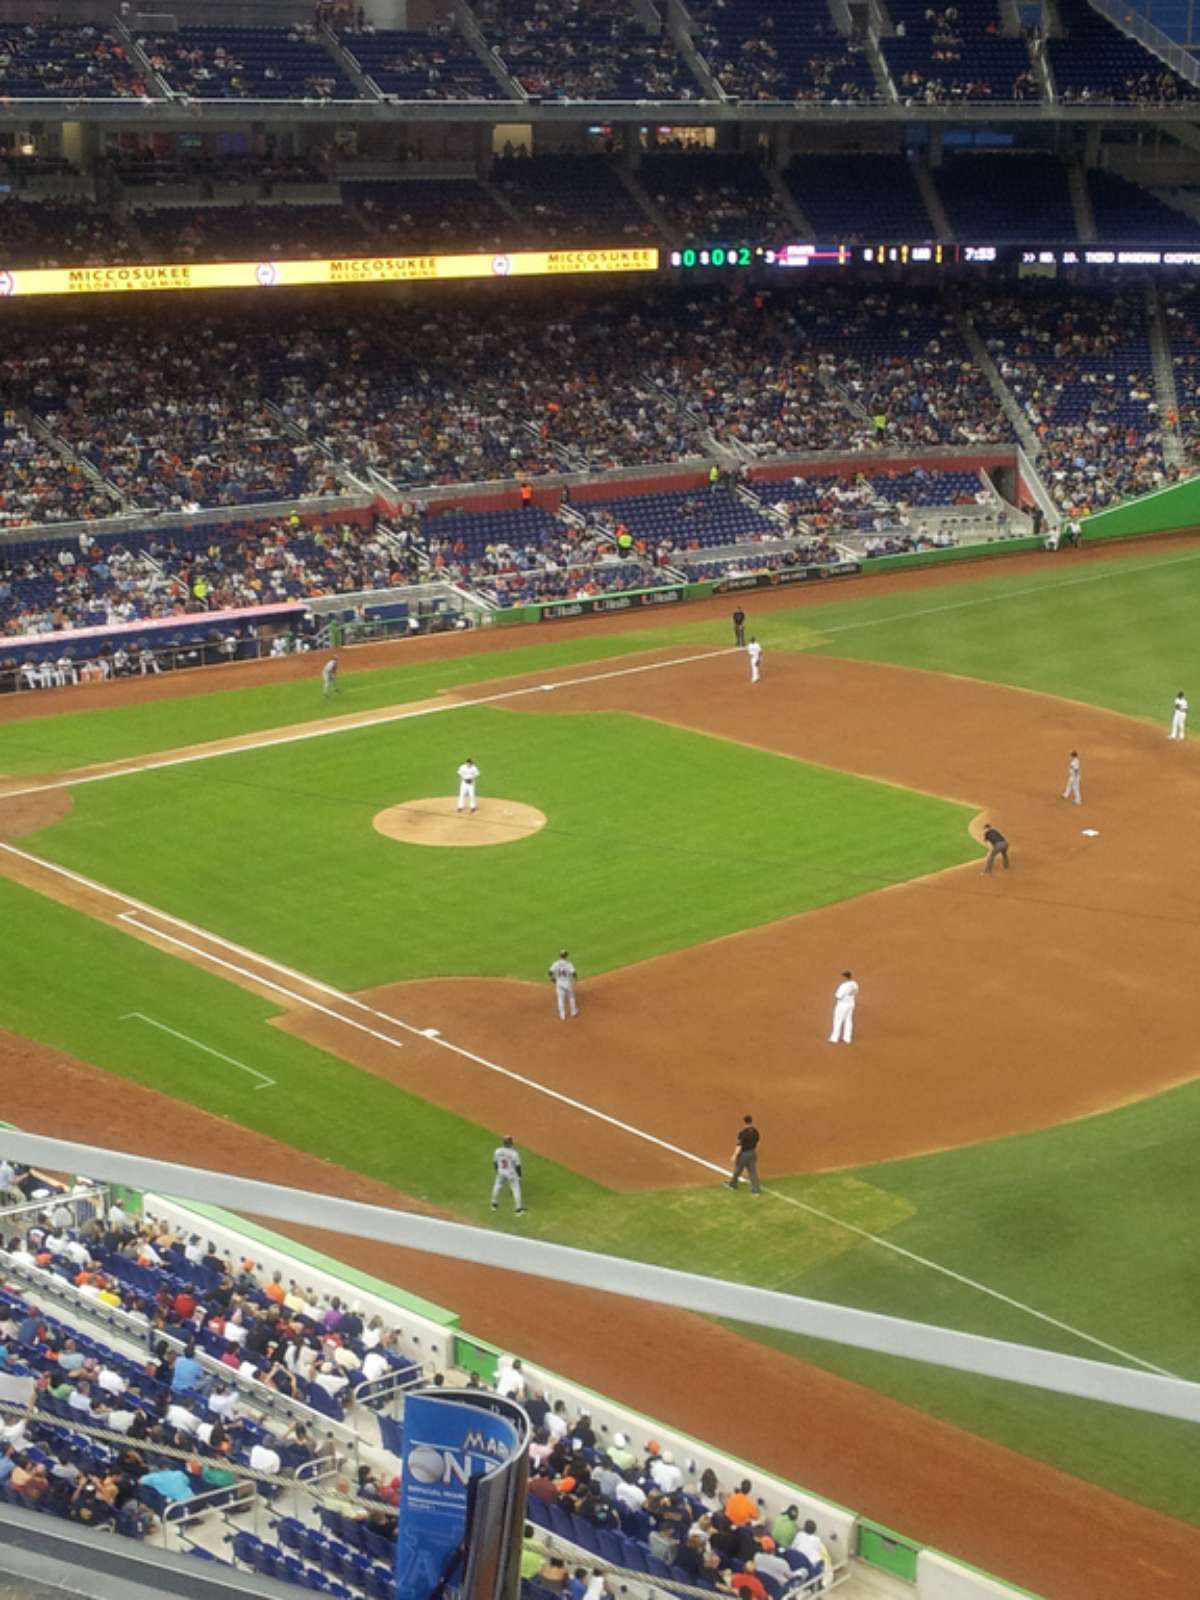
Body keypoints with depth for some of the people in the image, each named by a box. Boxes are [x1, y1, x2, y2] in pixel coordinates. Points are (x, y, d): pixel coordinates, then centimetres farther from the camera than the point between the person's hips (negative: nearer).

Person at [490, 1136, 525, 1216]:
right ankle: (519, 1209, 15)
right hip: (512, 1174, -3)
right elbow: (518, 1166, -17)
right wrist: (519, 1176, -1)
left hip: (500, 1173, 3)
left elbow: (495, 1163, -1)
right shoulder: (514, 1153, -26)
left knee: (497, 1186, 27)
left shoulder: (497, 1151, -16)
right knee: (516, 1190, 12)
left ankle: (494, 1204, 42)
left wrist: (497, 1172, 17)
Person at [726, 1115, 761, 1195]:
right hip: (752, 1153, 5)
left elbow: (739, 1146, -21)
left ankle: (732, 1184, 38)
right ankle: (756, 1190, 6)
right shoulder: (755, 1131, -3)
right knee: (753, 1172, 8)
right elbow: (757, 1144, 8)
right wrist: (755, 1153, 22)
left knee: (737, 1170, 17)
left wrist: (734, 1156, -11)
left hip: (743, 1154, -5)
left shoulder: (742, 1133, -23)